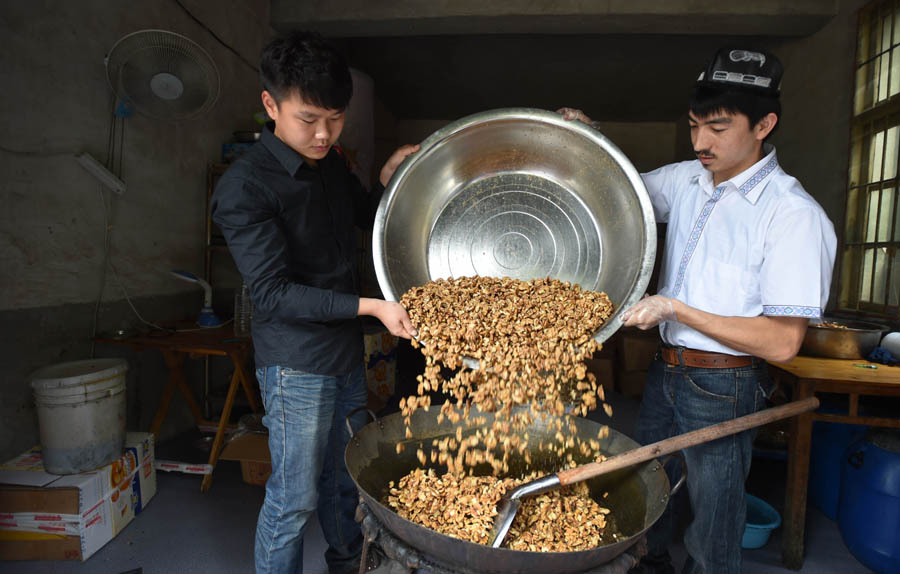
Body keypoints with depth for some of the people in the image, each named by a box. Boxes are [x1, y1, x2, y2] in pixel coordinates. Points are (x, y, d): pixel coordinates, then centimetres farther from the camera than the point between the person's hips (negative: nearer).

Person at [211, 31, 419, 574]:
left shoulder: (332, 166, 7)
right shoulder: (245, 187, -16)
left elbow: (372, 220, 23)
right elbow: (274, 293, -19)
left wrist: (389, 178, 3)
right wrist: (371, 305, -24)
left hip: (347, 354, 7)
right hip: (297, 365, -7)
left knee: (343, 479, 23)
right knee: (294, 499, 5)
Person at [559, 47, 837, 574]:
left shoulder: (794, 214, -18)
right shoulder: (686, 180, 1)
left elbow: (783, 341, -20)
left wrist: (674, 309, -21)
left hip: (722, 389, -6)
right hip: (665, 371, 7)